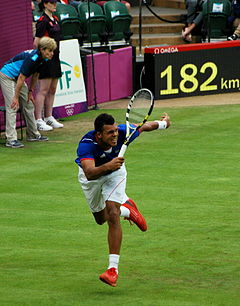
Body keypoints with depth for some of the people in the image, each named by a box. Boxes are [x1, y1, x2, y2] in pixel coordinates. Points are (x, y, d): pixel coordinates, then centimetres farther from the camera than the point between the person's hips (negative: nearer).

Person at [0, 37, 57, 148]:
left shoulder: (42, 59, -4)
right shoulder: (32, 58, -31)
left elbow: (35, 75, 11)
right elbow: (21, 78, -28)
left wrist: (30, 92, 12)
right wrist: (16, 97, -25)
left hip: (17, 78, 10)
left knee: (28, 105, 11)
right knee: (12, 107, -17)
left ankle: (33, 134, 21)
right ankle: (11, 139, -21)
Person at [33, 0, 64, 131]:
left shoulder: (55, 19, 14)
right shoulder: (43, 21, -13)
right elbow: (36, 42, -16)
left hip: (54, 59, 9)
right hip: (45, 60, -9)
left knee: (52, 90, 12)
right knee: (43, 90, -8)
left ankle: (49, 117, 20)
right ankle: (38, 120, -7)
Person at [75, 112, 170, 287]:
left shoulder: (122, 133, -33)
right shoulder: (86, 145, -42)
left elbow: (145, 126, -11)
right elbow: (89, 173, -56)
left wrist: (163, 123, 8)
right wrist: (107, 166, -75)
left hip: (114, 173, 0)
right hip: (91, 176, 1)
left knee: (112, 215, -20)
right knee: (101, 219, 17)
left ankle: (113, 268, -22)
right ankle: (127, 209, 49)